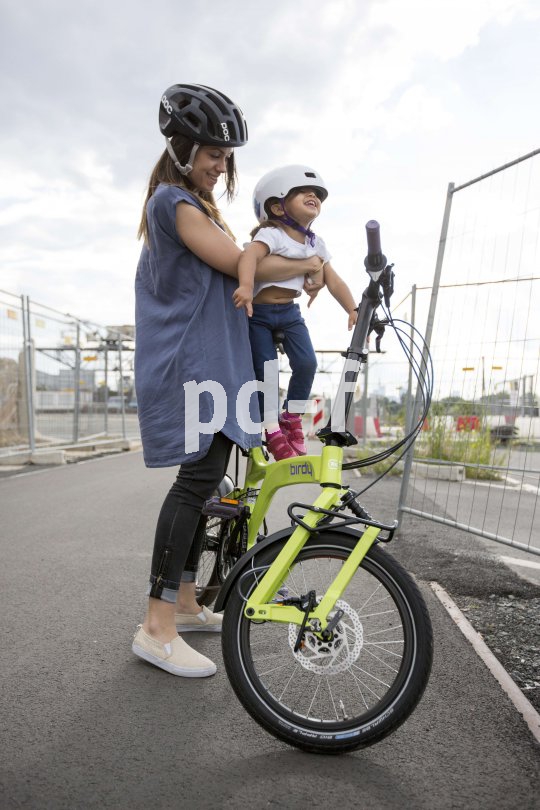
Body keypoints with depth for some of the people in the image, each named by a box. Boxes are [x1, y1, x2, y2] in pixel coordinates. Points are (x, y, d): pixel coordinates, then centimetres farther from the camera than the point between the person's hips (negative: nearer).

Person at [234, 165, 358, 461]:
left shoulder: (316, 244, 7)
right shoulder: (271, 235, -14)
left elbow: (334, 281, 7)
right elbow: (249, 255, -33)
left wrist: (353, 310, -5)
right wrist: (245, 285, -52)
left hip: (289, 312, 6)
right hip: (258, 313, -5)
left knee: (306, 363, -10)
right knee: (265, 371, -9)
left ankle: (292, 419, 12)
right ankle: (273, 432, 5)